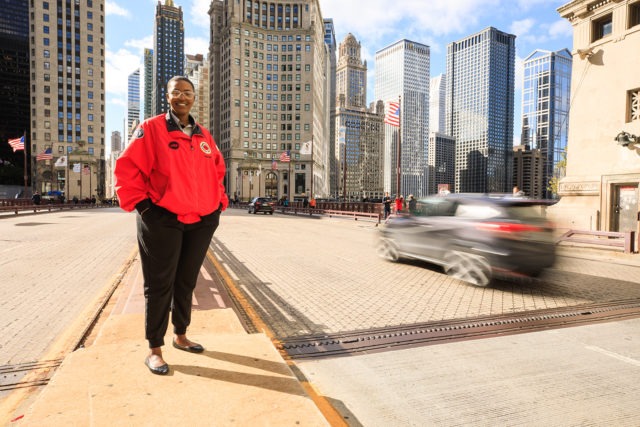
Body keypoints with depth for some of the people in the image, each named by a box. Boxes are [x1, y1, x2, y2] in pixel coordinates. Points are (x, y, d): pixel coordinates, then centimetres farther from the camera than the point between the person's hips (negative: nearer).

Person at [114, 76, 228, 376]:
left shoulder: (204, 136, 12)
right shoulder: (151, 129, -3)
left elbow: (218, 170, 21)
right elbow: (127, 167, -6)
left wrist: (219, 200, 12)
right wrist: (140, 202, -10)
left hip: (202, 221, 5)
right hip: (162, 220, -5)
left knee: (187, 282, 15)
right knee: (159, 284, 2)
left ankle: (181, 336, 32)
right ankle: (155, 349, 15)